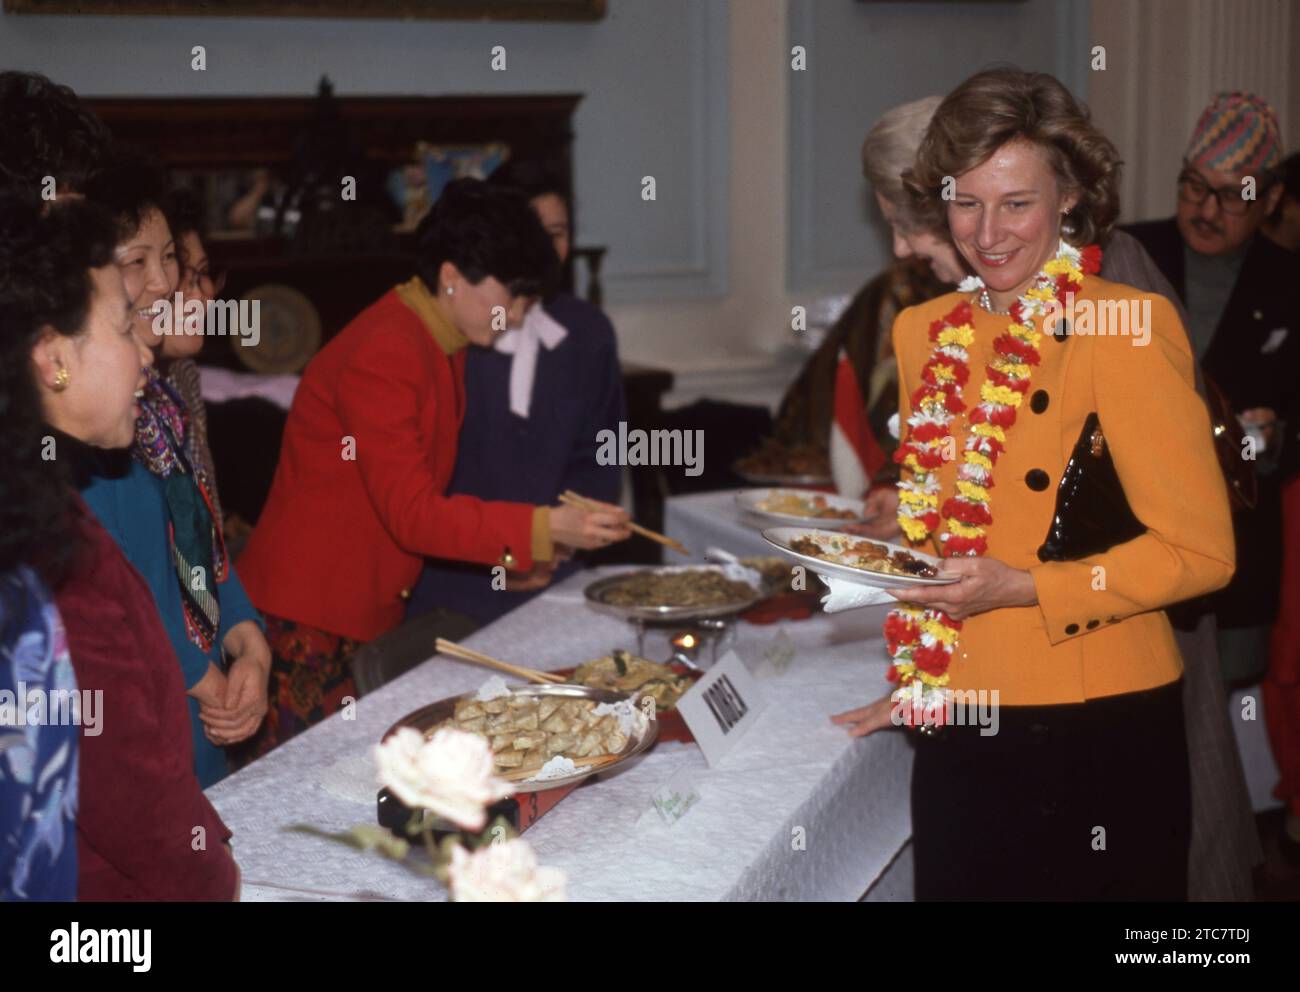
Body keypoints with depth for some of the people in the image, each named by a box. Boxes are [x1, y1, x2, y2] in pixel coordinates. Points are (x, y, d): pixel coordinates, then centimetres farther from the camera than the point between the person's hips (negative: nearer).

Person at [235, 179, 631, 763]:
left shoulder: (443, 348, 12)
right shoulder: (381, 354, -19)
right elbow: (409, 513, -24)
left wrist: (508, 552, 7)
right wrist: (544, 528, -28)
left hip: (370, 615, 10)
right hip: (307, 619, -9)